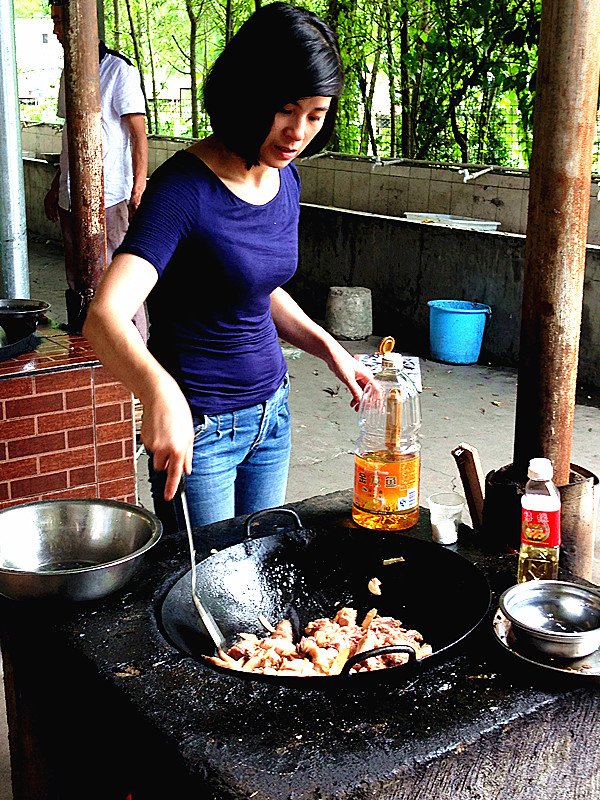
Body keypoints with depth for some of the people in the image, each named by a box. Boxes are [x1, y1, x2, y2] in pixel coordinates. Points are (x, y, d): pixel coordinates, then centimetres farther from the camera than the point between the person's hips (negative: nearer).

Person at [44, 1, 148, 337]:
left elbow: (139, 135, -11)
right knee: (77, 287, 12)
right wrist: (56, 187, 23)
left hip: (110, 198, -8)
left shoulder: (120, 70, -8)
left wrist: (138, 192, -19)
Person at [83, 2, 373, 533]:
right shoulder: (184, 188, -22)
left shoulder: (285, 180, 1)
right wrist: (159, 391, -53)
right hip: (196, 427, -7)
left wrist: (327, 347, 4)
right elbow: (105, 315, -35)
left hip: (271, 409, 7)